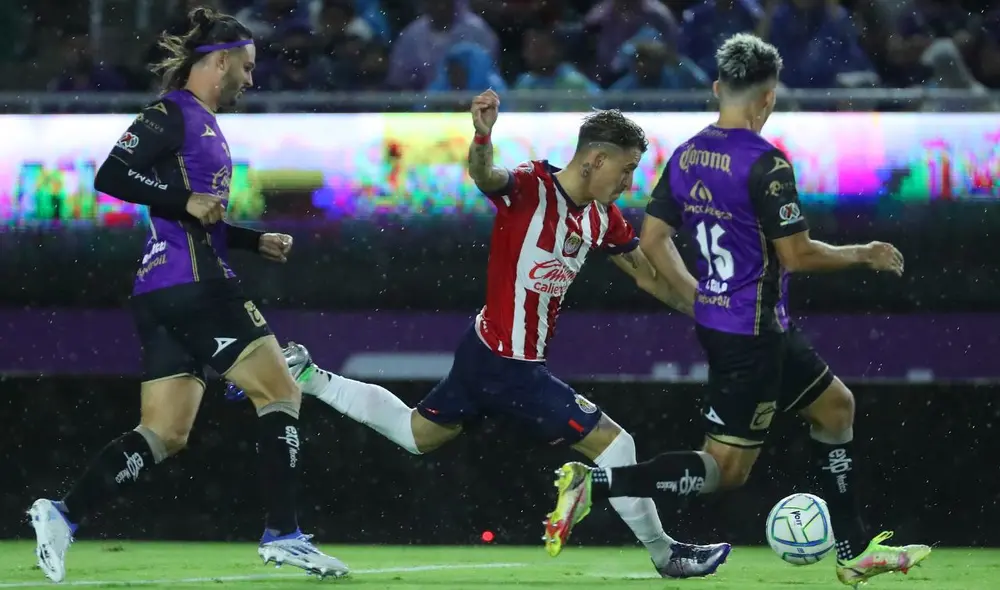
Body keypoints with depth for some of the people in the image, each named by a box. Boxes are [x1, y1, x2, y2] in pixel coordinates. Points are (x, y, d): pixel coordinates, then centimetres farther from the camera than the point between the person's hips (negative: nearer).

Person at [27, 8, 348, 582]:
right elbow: (111, 176, -17)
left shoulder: (203, 124, 22)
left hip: (165, 294, 10)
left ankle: (63, 514, -3)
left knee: (165, 434, 5)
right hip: (192, 285, -10)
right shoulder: (173, 114, -7)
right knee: (281, 393, -4)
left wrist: (257, 241, 18)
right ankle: (283, 534, -5)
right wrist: (186, 201, -20)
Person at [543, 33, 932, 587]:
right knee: (725, 469, -3)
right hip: (752, 333, -9)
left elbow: (652, 239, 8)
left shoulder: (687, 156, 3)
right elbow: (796, 255, -20)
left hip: (715, 317, 9)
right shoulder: (765, 163, -21)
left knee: (836, 406, 21)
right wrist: (863, 255, -4)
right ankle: (595, 483, -14)